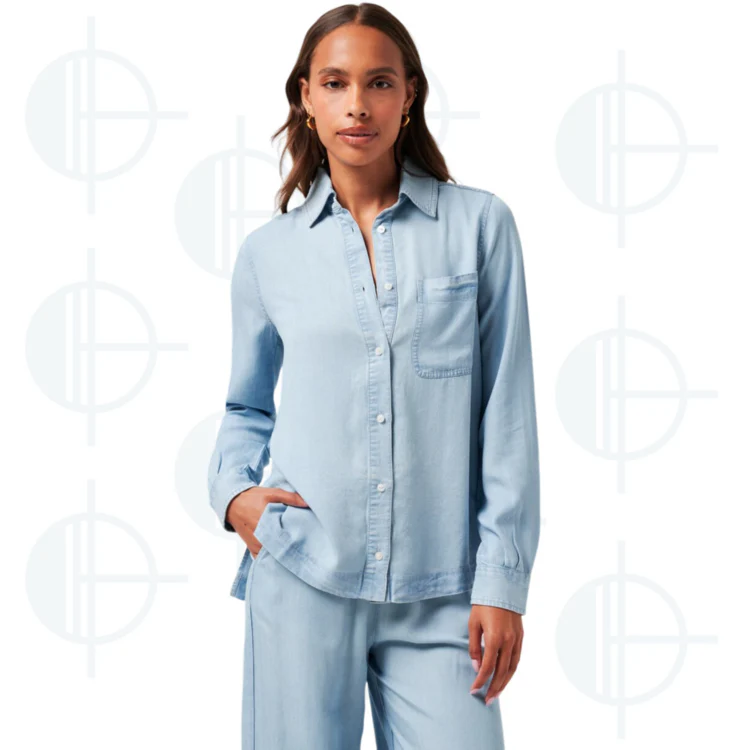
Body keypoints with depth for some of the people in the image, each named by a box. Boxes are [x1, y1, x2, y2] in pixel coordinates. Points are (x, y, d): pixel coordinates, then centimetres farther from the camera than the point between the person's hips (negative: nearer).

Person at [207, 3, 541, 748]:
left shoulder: (479, 224, 2)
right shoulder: (267, 253, 6)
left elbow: (507, 413, 1)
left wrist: (502, 580, -3)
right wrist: (233, 492, -2)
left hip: (438, 591, -1)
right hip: (301, 576, 1)